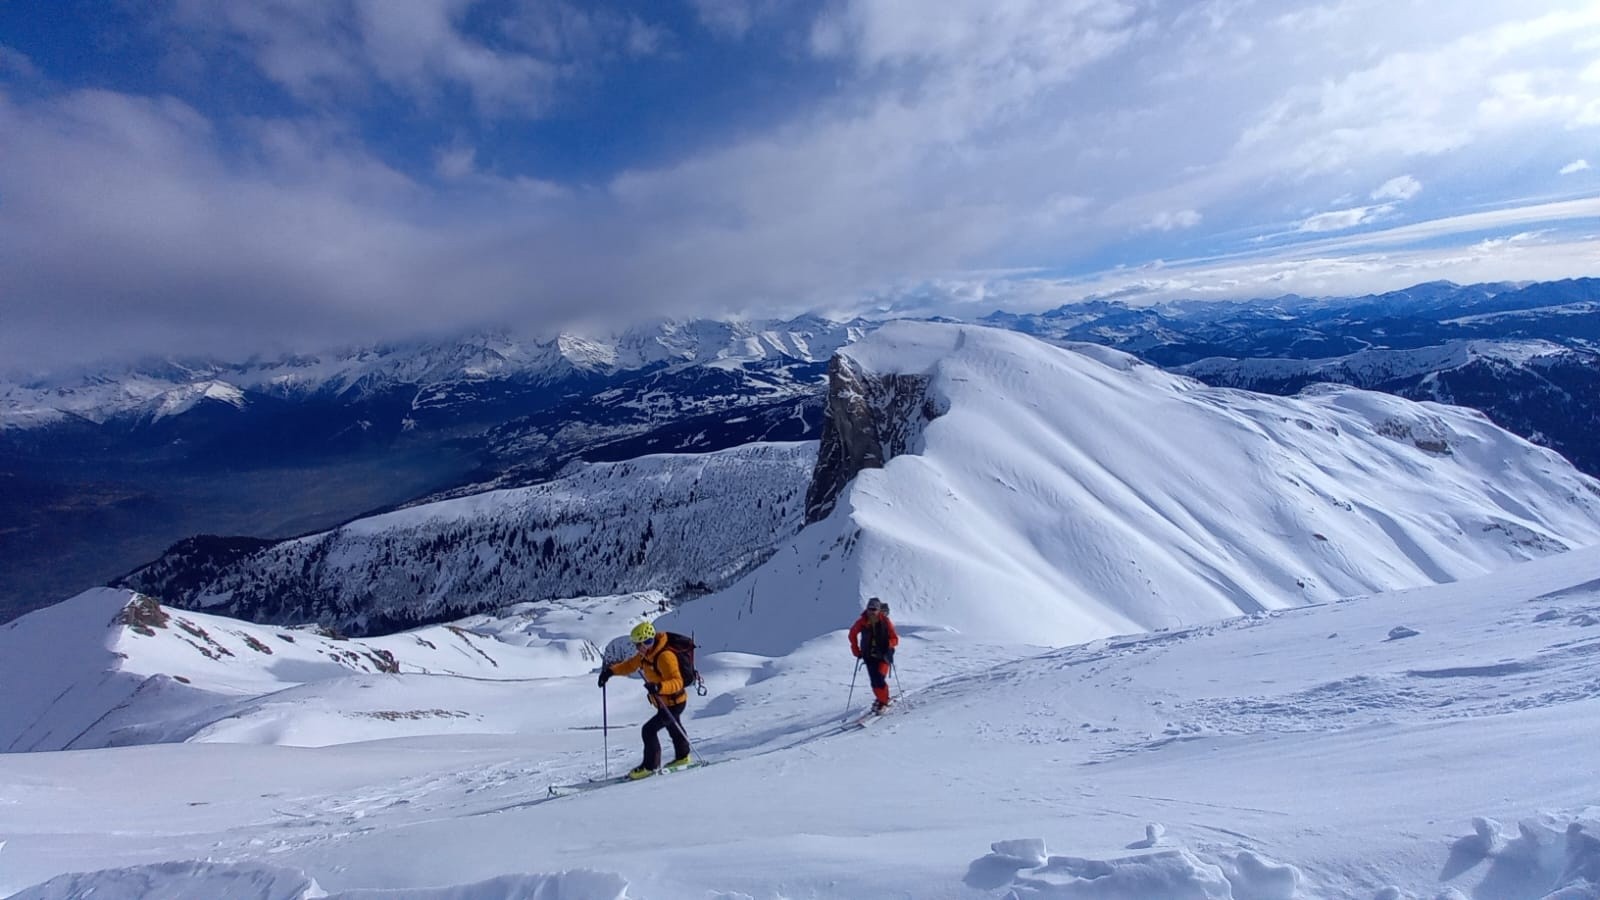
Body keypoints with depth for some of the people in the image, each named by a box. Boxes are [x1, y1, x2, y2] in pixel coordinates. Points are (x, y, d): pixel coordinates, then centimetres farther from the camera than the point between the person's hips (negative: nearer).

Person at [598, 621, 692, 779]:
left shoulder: (665, 656, -33)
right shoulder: (646, 652, -5)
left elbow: (677, 682, -38)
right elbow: (630, 665, 6)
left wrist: (659, 687, -55)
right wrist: (611, 670, -9)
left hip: (674, 703, -10)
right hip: (664, 701, 10)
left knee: (649, 730, -11)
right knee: (673, 728, 28)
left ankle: (650, 765, 6)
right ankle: (682, 757, 50)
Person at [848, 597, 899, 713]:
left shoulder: (885, 622, -11)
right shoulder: (862, 622, -6)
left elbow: (895, 639, -6)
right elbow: (852, 634, 9)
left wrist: (888, 644, -27)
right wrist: (856, 651, 6)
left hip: (883, 654, -2)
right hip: (869, 655, 2)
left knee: (880, 679, -16)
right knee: (874, 681, -2)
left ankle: (883, 702, 6)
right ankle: (882, 699, 25)